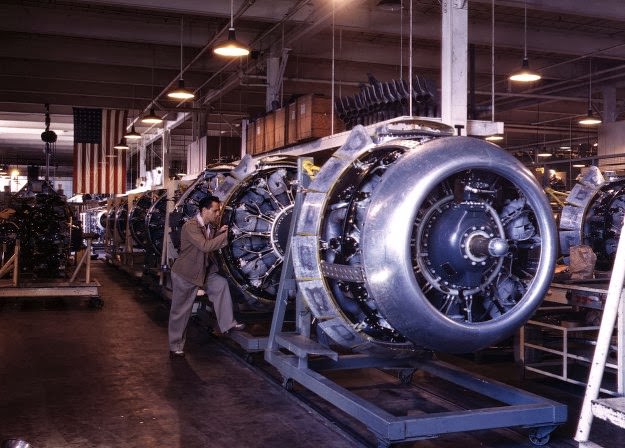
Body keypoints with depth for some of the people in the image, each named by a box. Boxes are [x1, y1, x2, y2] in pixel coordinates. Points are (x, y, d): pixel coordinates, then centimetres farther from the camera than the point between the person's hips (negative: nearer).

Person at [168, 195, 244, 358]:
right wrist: (225, 235, -30)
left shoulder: (210, 226, 2)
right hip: (184, 274, -7)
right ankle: (176, 347, 17)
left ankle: (227, 324, -9)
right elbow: (205, 246, -33)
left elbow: (212, 245, 14)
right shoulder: (190, 226, -23)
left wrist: (218, 232, -4)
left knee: (221, 284, -15)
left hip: (204, 272, 7)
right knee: (180, 312, 4)